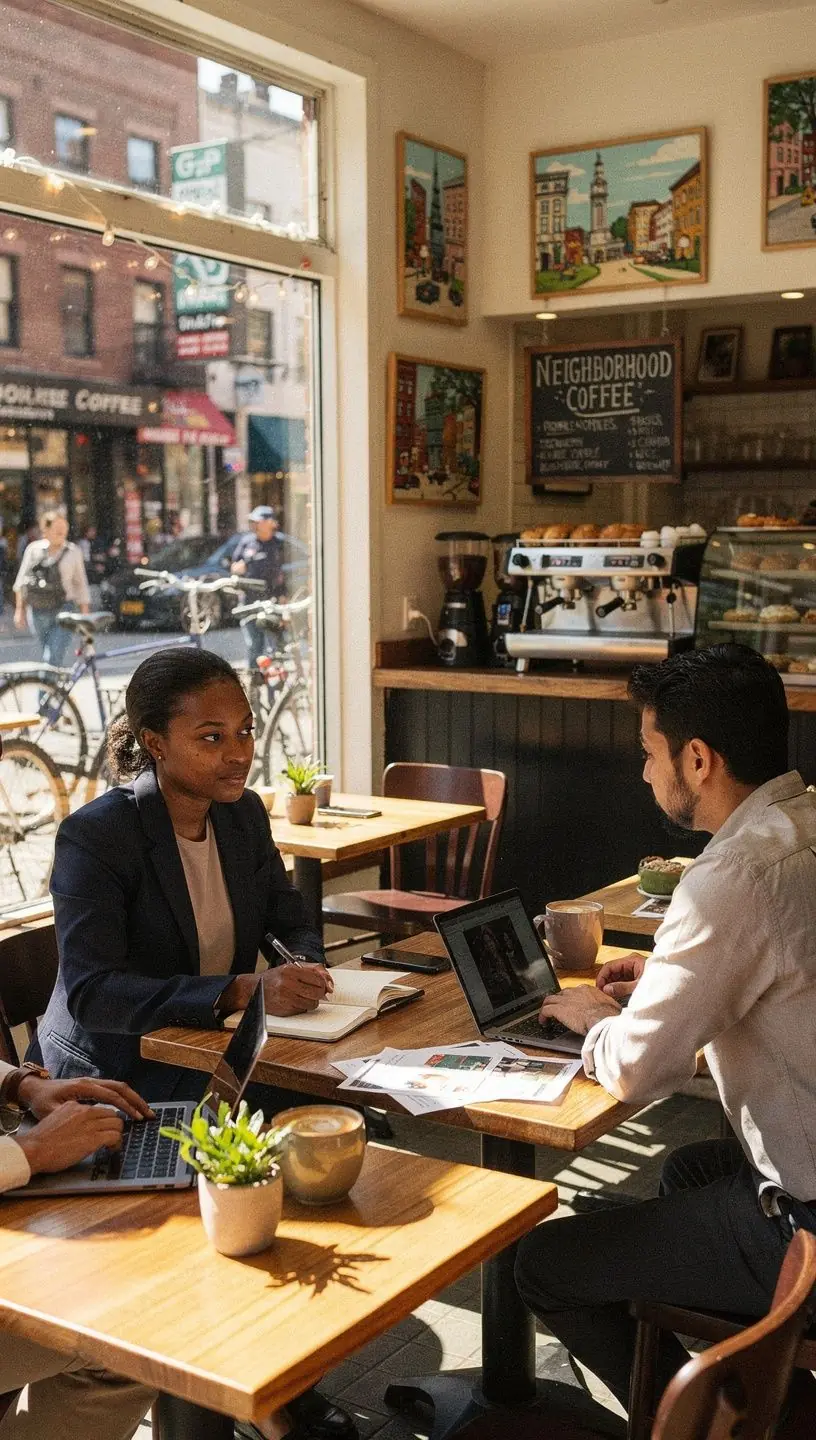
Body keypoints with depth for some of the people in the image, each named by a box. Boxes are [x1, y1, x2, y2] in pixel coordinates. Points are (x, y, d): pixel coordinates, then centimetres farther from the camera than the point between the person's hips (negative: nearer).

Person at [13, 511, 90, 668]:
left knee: (53, 657, -16)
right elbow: (21, 583, 10)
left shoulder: (73, 552, 0)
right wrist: (20, 609, 8)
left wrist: (85, 615, 2)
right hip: (39, 612, 3)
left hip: (63, 610, -3)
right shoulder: (34, 549, 3)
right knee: (49, 655, 13)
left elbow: (81, 585, 4)